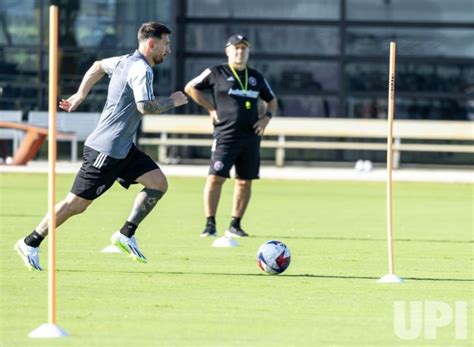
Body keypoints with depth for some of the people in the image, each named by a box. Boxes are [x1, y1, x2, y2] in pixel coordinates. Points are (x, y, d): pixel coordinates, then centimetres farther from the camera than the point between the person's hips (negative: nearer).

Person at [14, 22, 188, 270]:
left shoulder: (126, 61, 12)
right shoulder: (142, 70, -17)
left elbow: (98, 66, 30)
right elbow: (145, 107, -29)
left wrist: (80, 95, 34)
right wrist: (172, 101, -14)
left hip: (123, 148, 10)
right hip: (106, 150, -10)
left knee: (158, 183, 0)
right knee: (78, 202, -4)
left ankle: (126, 234, 2)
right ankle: (30, 243, 5)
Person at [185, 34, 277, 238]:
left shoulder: (256, 77, 15)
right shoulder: (216, 73, 2)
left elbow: (271, 100, 27)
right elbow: (190, 88, 10)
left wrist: (266, 117, 7)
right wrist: (210, 108, 2)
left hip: (251, 137, 4)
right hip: (225, 136, -4)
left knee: (245, 182, 4)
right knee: (215, 178, -12)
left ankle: (235, 225, 13)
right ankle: (210, 225, -5)